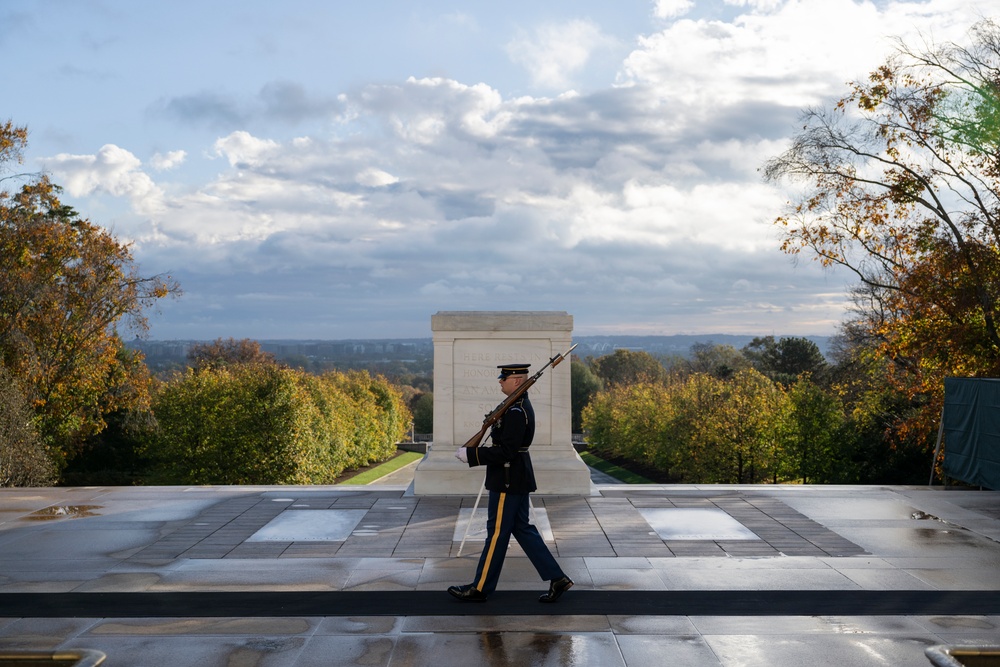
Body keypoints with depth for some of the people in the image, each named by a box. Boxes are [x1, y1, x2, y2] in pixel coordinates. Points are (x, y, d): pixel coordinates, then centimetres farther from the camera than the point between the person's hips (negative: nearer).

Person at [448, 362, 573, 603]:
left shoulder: (516, 412, -21)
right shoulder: (521, 405, 12)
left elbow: (506, 452, -25)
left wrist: (470, 454, -21)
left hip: (508, 481, -10)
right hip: (518, 478, 10)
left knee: (497, 532, 1)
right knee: (522, 529, 14)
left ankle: (480, 588, 13)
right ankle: (557, 578, 15)